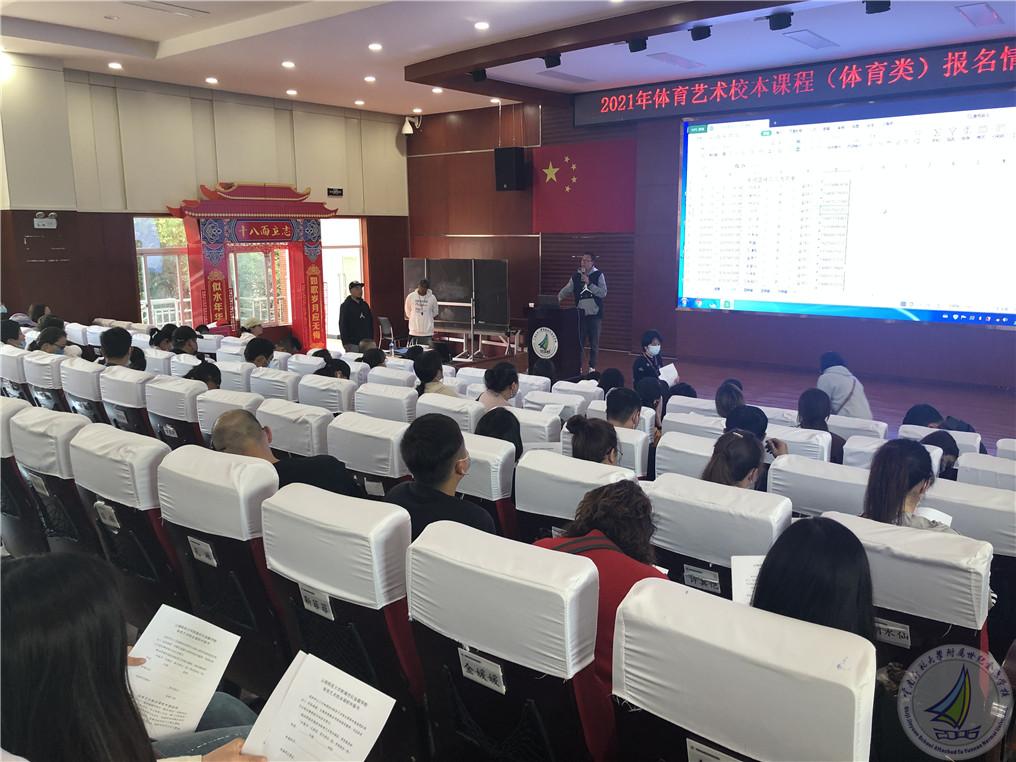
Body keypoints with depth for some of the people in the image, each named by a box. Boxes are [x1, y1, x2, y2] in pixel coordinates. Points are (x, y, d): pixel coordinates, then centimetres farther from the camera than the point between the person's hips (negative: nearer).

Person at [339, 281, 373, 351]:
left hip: (366, 342, 6)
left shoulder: (365, 305, 14)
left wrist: (371, 339, 12)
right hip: (353, 344, -6)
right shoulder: (345, 306, -4)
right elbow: (342, 325, -9)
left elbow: (371, 323, 19)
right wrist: (346, 343, -15)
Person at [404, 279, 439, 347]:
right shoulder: (411, 296, 0)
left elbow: (435, 314, 11)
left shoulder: (432, 298, -1)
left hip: (427, 333, 0)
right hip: (414, 332, 1)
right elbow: (408, 313, 11)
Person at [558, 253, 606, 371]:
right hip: (581, 314, 2)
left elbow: (603, 293, -11)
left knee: (594, 342, 5)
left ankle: (592, 367, 16)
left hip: (595, 314, -2)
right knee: (579, 341, 2)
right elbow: (566, 290, 7)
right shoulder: (575, 276, 7)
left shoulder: (598, 275, -1)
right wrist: (557, 299, -9)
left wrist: (589, 283, -17)